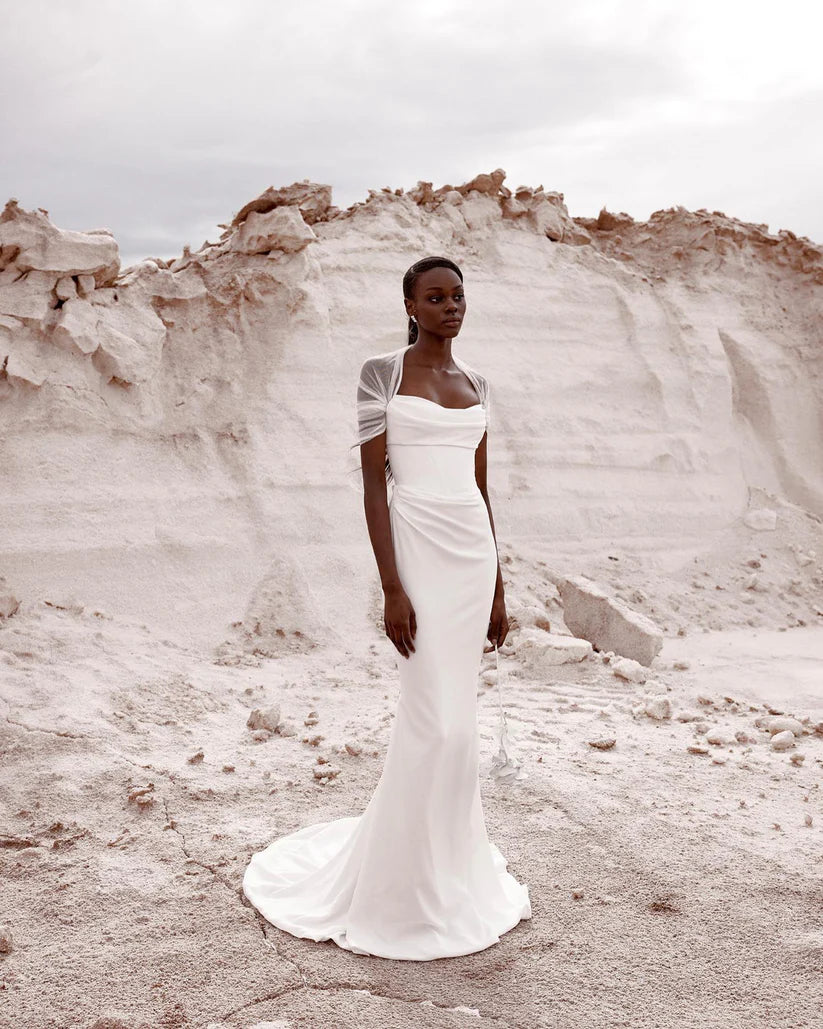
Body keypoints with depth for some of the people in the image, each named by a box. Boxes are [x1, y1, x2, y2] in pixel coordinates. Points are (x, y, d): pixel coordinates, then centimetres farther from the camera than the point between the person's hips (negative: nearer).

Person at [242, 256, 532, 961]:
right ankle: (412, 886, 11)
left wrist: (498, 587, 14)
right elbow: (374, 483, -8)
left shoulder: (475, 382, 15)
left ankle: (445, 859, 29)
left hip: (474, 553, 6)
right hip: (420, 551, -6)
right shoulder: (382, 373, -3)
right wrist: (392, 587, -15)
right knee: (440, 722, -7)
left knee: (448, 716, 13)